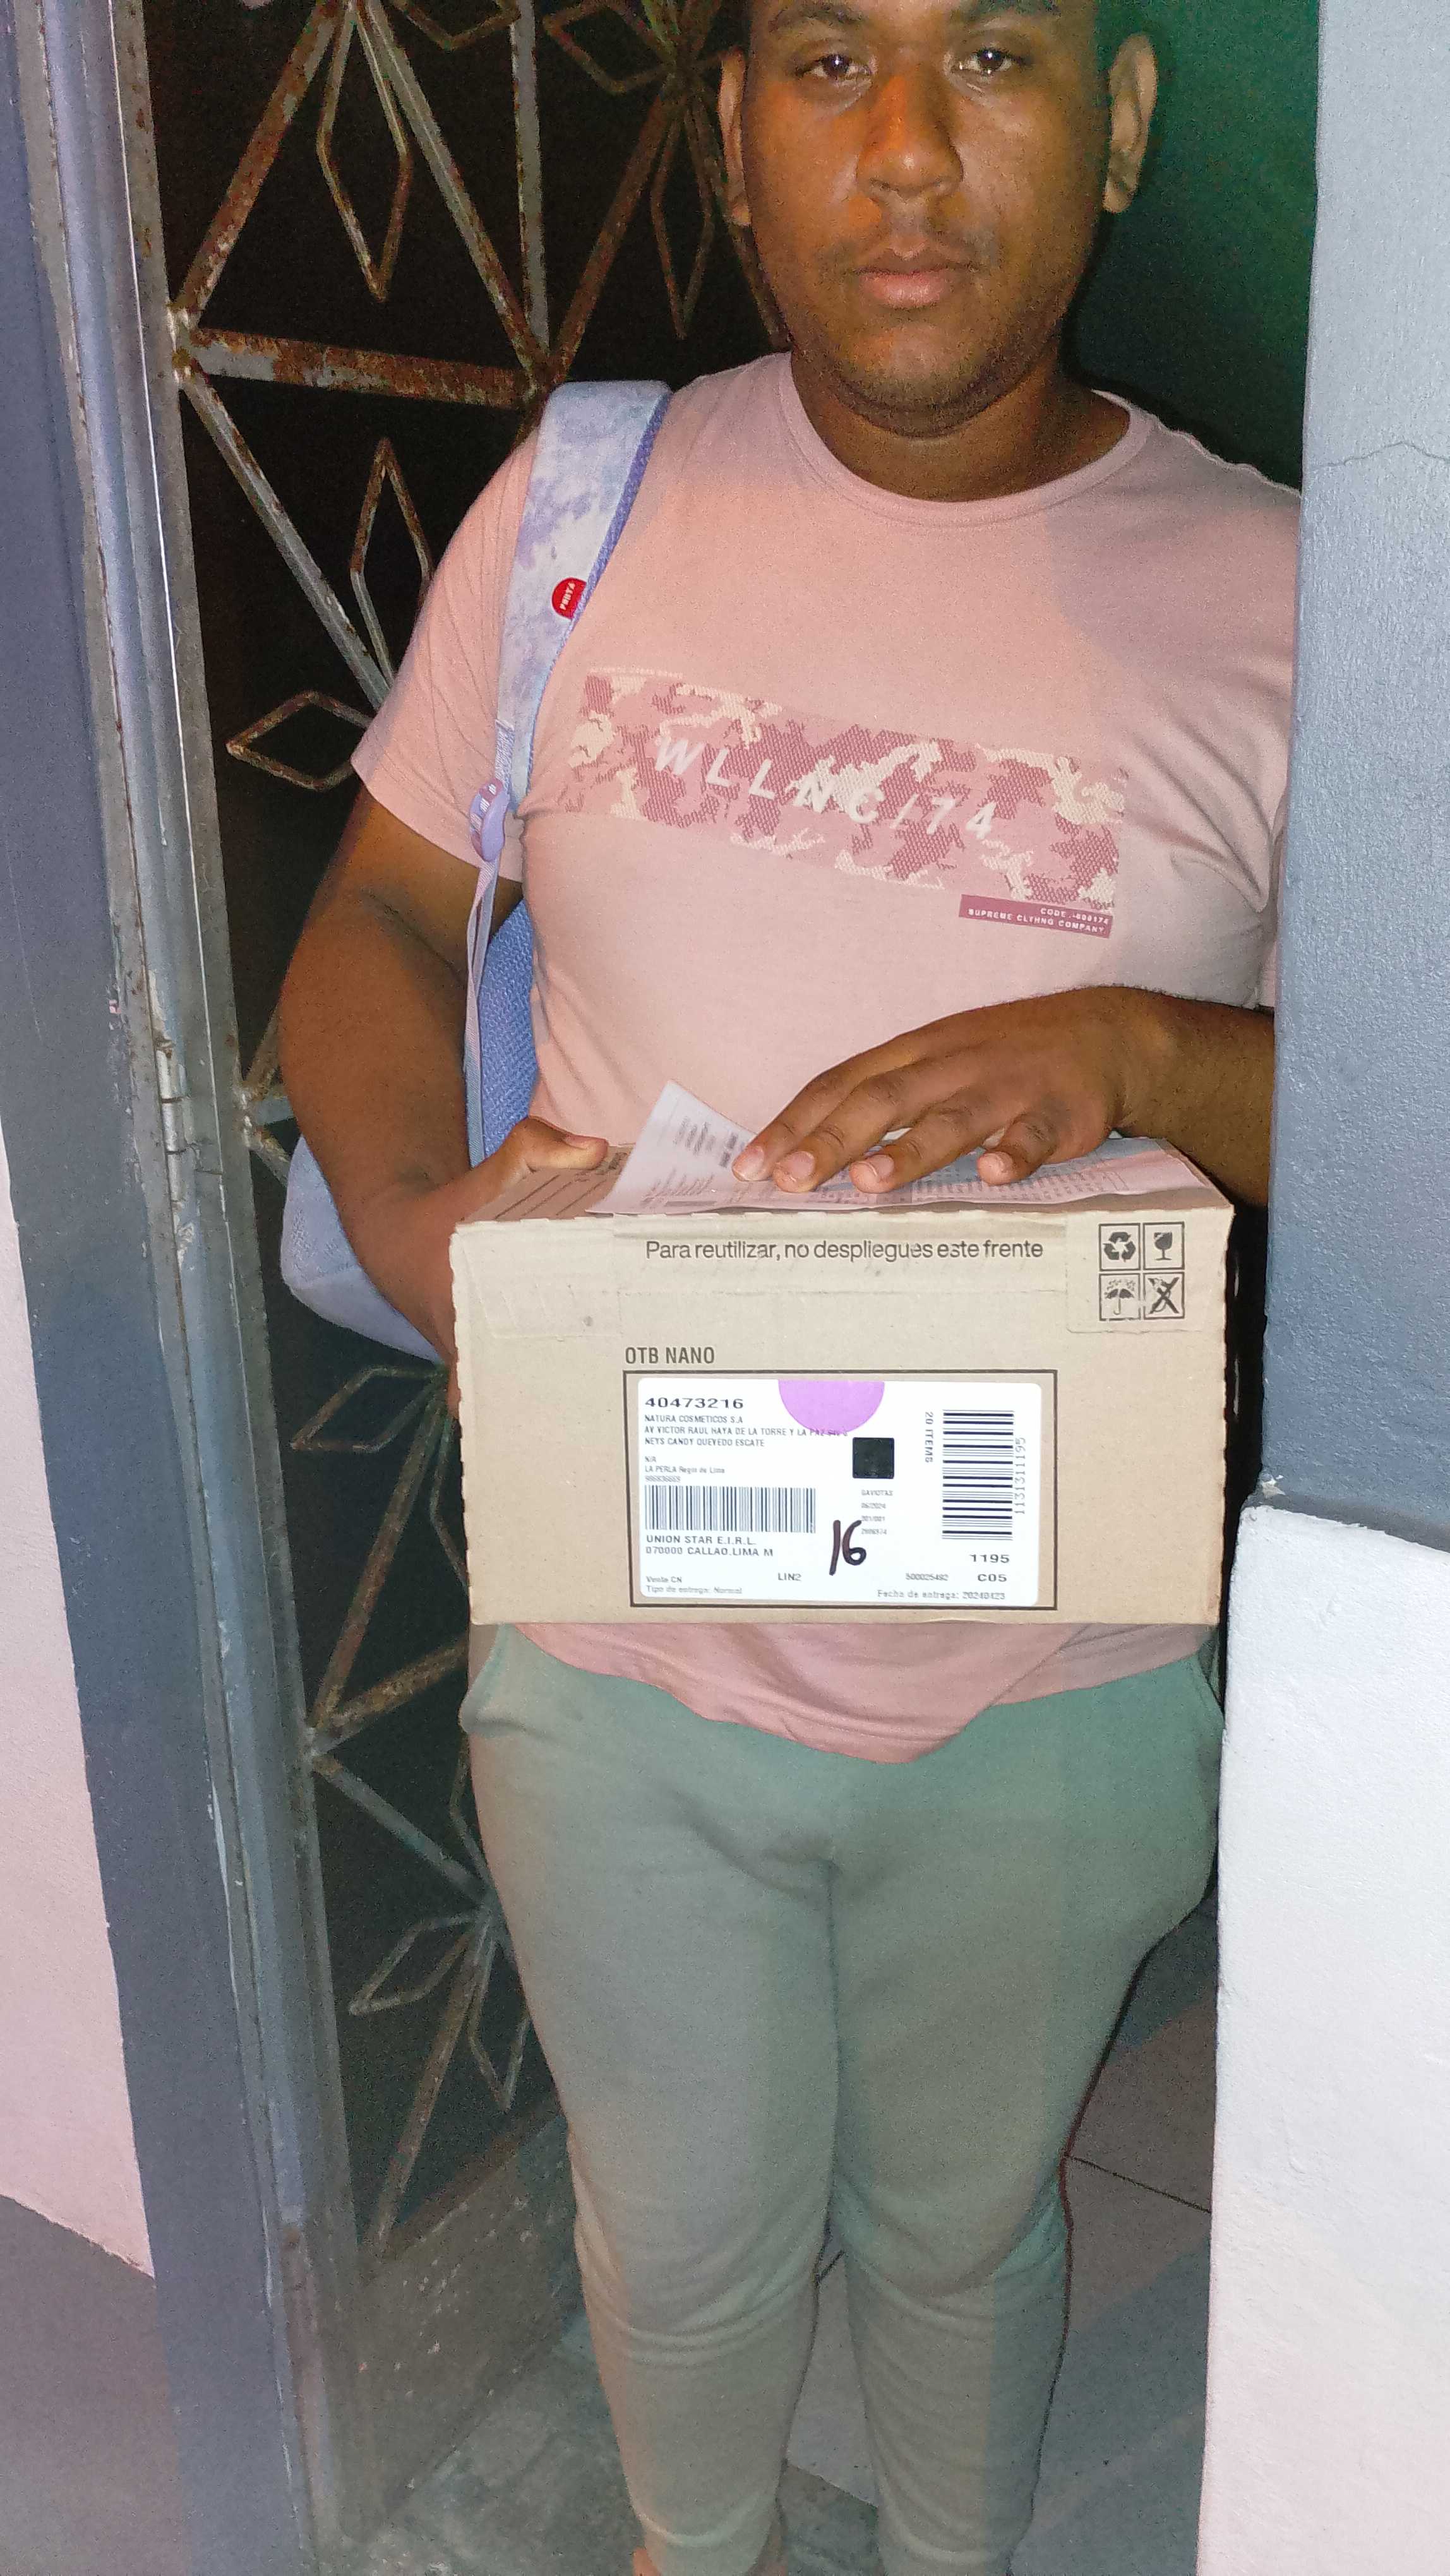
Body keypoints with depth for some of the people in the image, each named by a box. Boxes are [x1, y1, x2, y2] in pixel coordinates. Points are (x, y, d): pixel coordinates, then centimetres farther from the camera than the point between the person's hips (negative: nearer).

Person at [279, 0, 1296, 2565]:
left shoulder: (1269, 599, -10)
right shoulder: (587, 503, -4)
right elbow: (379, 915, 4)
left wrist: (1145, 1048, -27)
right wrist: (404, 1204, -16)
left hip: (1045, 1695, -1)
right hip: (615, 1649, 2)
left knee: (955, 2226, 25)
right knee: (682, 2231, 24)